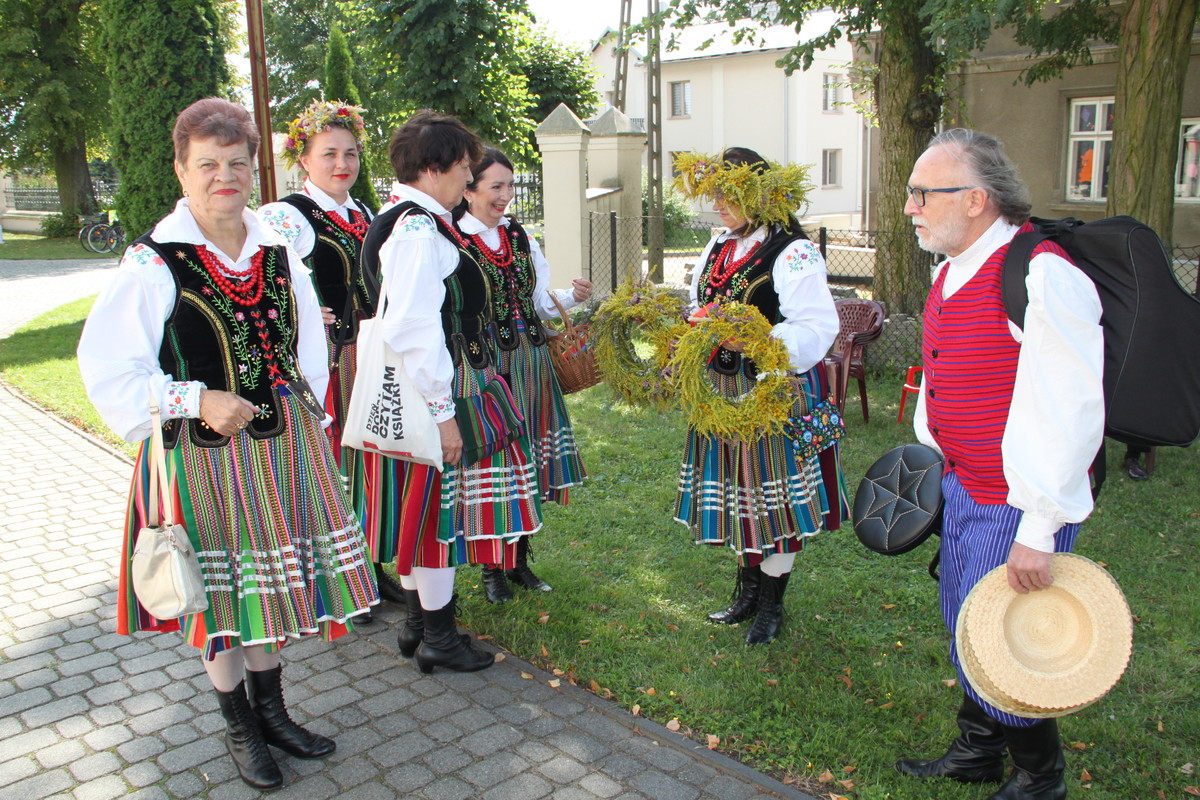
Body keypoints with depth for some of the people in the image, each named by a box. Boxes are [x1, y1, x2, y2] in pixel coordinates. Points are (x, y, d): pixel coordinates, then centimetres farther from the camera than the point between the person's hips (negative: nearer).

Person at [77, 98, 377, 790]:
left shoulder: (277, 252, 5)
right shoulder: (154, 263, -12)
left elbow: (308, 349, 14)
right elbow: (109, 369, -13)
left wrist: (304, 418, 8)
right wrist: (199, 401, -20)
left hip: (281, 446, 5)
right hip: (204, 452, -4)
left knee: (272, 582, 16)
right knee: (222, 592, 10)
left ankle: (272, 713, 37)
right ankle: (239, 727, 32)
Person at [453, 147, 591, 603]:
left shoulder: (521, 238, 11)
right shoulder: (451, 241, -7)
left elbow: (541, 301, 12)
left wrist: (572, 296, -6)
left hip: (528, 361, 6)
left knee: (528, 460, 10)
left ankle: (520, 561, 25)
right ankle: (492, 569, 18)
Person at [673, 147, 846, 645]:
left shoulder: (793, 253, -16)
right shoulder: (720, 245, 10)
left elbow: (818, 327, -22)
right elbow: (701, 309, 21)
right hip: (724, 392, 8)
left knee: (774, 495, 4)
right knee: (736, 489, 16)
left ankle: (771, 605, 23)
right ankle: (748, 591, 34)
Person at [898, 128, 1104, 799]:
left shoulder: (1041, 276, -23)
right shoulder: (952, 271, 7)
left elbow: (1070, 411, -25)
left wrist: (1039, 530, -24)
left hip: (1020, 504, -9)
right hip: (965, 487, 9)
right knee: (964, 626, 20)